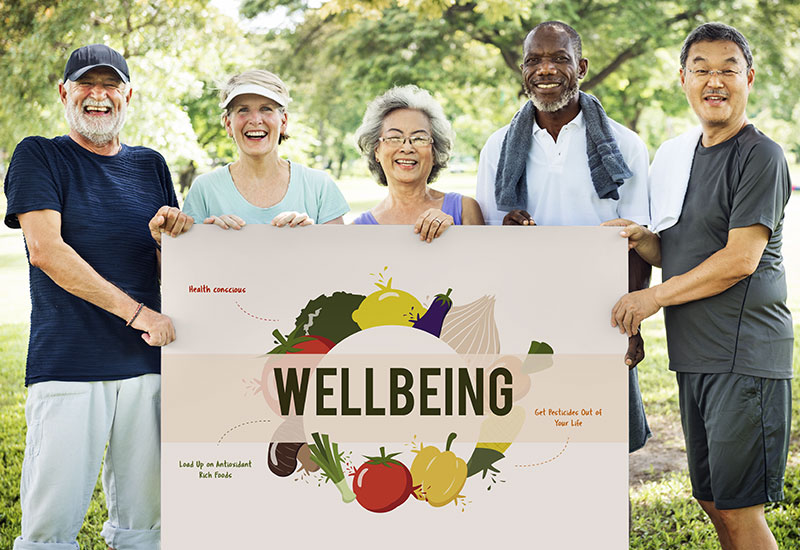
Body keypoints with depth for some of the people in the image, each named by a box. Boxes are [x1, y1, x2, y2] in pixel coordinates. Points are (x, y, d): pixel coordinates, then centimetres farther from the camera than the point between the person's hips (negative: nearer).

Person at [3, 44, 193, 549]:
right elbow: (46, 250, -10)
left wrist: (165, 238, -6)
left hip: (145, 363, 4)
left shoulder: (151, 165, 16)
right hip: (66, 365, -4)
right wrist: (136, 311, -16)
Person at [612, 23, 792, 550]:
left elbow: (741, 258, -15)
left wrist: (654, 297, -11)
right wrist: (641, 238, -2)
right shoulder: (675, 154, 15)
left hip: (745, 353, -8)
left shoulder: (761, 155, -8)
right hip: (694, 353, 8)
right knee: (712, 500, 14)